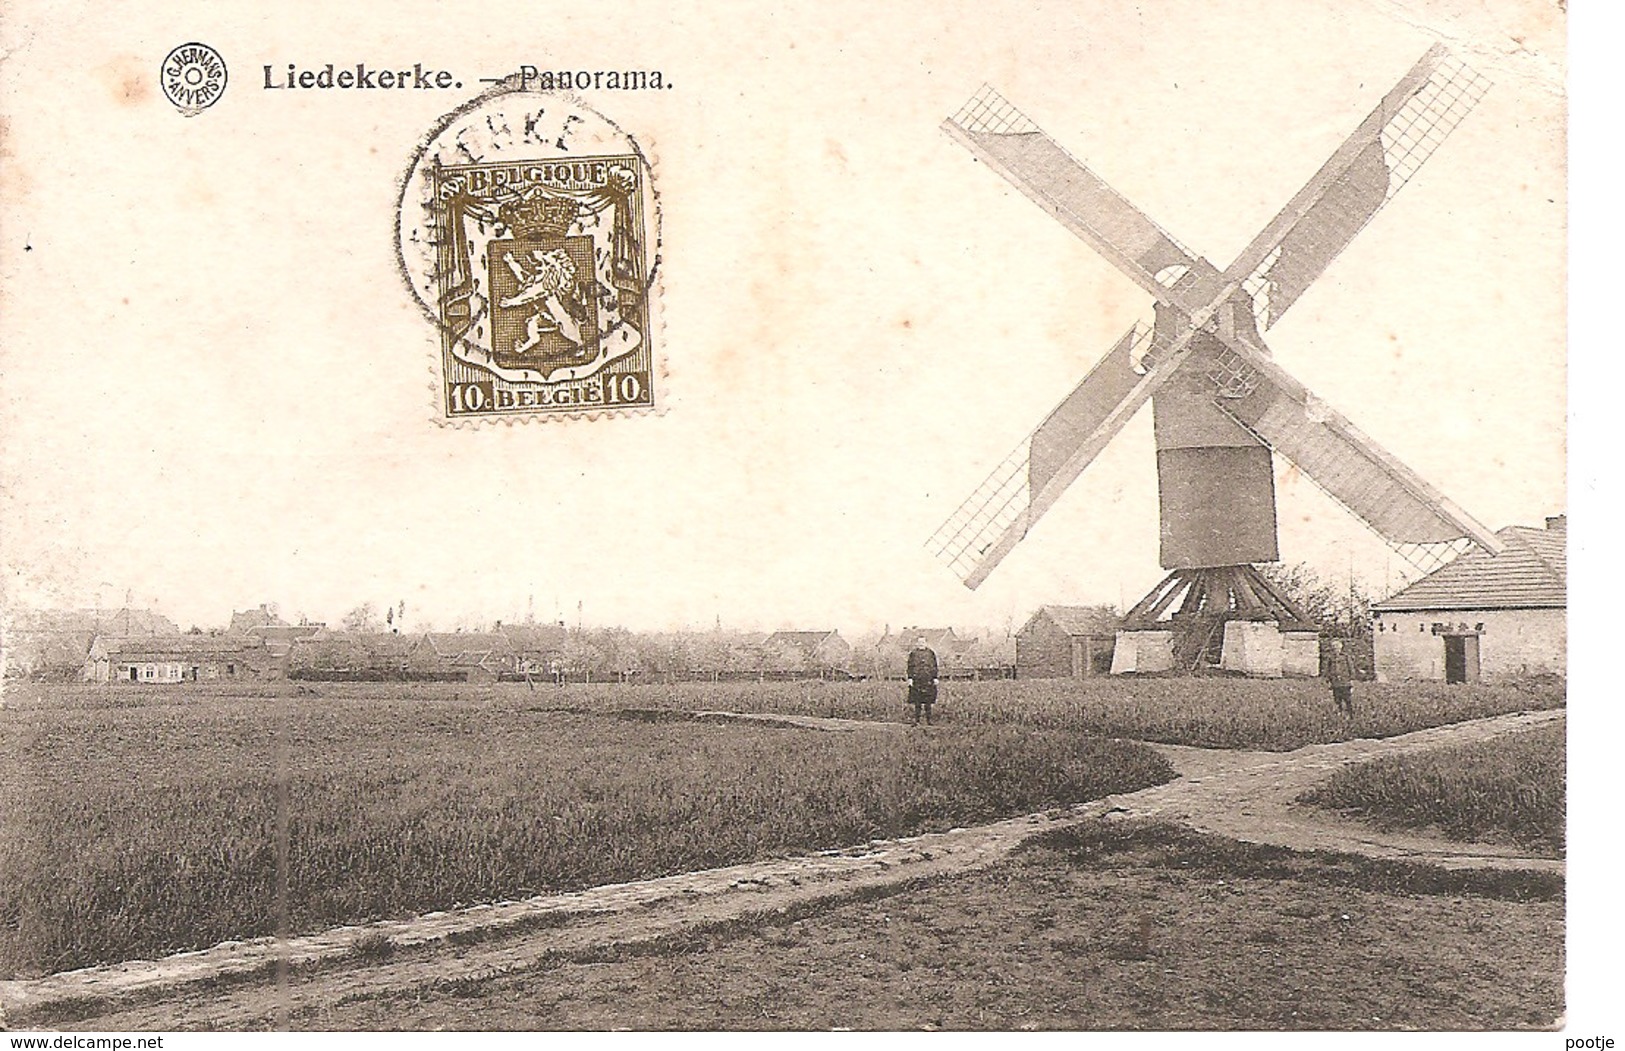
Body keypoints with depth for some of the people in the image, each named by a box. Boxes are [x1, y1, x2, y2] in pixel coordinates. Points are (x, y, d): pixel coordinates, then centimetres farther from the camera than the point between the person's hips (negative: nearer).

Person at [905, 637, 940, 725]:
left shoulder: (931, 653, 8)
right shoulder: (913, 653, 6)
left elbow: (934, 667, 9)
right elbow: (910, 667, 4)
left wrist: (935, 678, 3)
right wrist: (910, 678, -3)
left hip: (928, 680, 1)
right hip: (917, 680, -1)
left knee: (928, 701, 2)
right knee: (917, 701, 0)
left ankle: (928, 720, 6)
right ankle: (917, 719, 4)